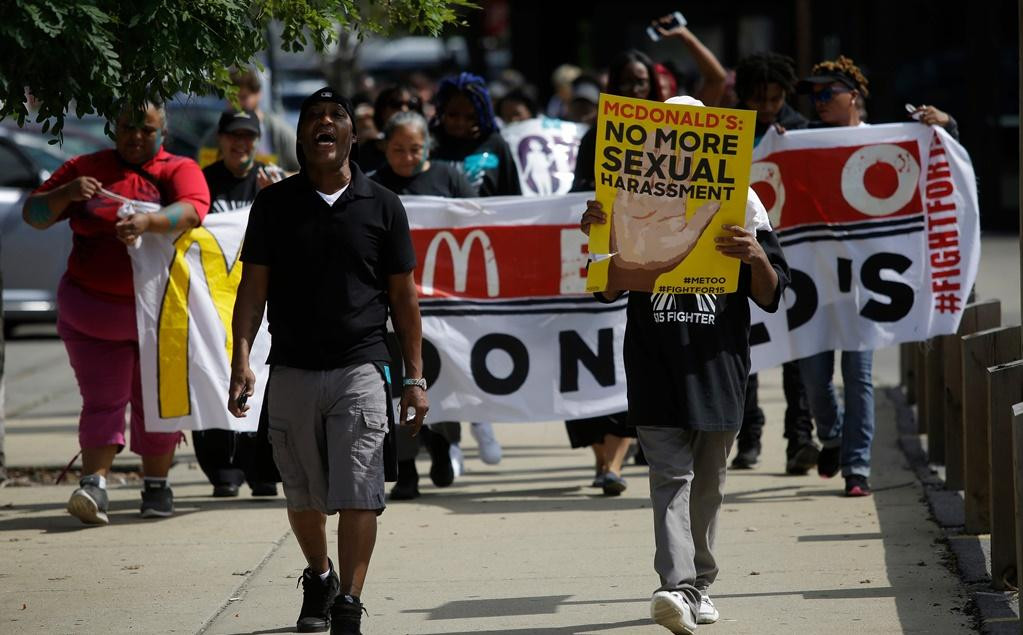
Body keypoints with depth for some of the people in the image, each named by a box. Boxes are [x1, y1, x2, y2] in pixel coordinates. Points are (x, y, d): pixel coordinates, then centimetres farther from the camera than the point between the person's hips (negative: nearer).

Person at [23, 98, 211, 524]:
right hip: (92, 310, 0)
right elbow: (34, 215, 5)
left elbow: (192, 210, -19)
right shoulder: (85, 169, 8)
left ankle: (156, 486, 19)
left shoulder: (179, 170, 3)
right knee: (103, 400, -8)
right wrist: (66, 194, -16)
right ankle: (94, 485, -17)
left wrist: (148, 221, -38)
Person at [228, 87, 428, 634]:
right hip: (292, 371, 2)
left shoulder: (381, 205, 5)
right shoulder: (275, 204, 6)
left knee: (358, 495, -12)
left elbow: (402, 296, 8)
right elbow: (253, 287, 4)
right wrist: (241, 359, -9)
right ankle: (318, 577, 37)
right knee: (303, 496, 12)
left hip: (361, 368, -2)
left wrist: (414, 377, 5)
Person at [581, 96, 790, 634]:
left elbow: (770, 296, 3)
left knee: (707, 480, 11)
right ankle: (677, 587, -23)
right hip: (655, 362, -1)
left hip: (718, 362, 1)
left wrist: (757, 257, -18)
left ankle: (699, 584, 25)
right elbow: (608, 290, 9)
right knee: (671, 473, -12)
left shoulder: (740, 202, 5)